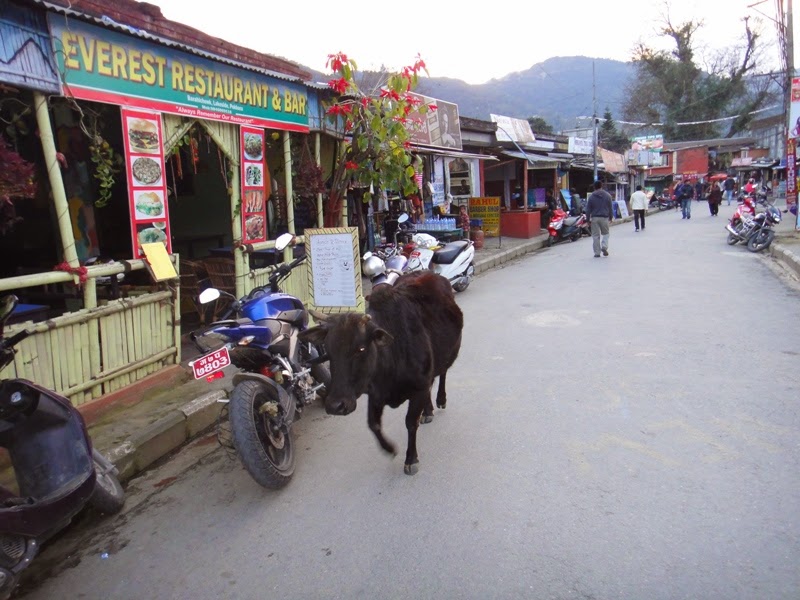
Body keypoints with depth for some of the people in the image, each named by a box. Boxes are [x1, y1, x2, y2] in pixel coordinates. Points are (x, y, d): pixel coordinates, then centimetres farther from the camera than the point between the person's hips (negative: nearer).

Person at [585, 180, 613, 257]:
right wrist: (611, 217, 17)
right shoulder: (607, 195, 2)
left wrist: (588, 219, 8)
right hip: (604, 217, 0)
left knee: (595, 235, 3)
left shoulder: (591, 197, 0)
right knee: (605, 233, 16)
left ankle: (597, 252, 3)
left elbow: (588, 209, 1)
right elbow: (610, 208, 7)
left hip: (594, 218, 0)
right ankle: (604, 247, -5)